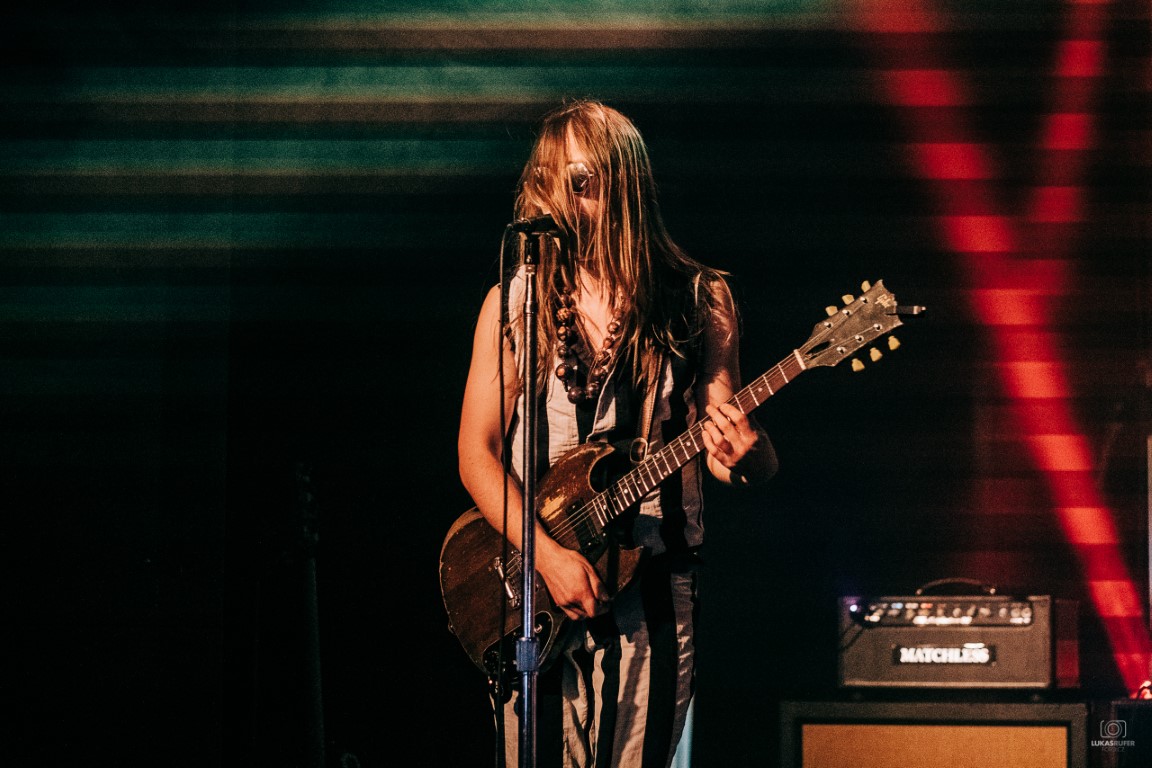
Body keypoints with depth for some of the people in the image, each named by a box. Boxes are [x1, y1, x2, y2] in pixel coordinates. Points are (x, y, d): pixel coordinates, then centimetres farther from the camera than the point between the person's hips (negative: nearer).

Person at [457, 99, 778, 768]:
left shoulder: (702, 302, 2)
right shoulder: (515, 303, 2)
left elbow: (727, 445, 3)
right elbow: (477, 453, 0)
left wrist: (746, 457, -22)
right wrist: (547, 554, -13)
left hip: (654, 588, 0)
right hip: (536, 587, 0)